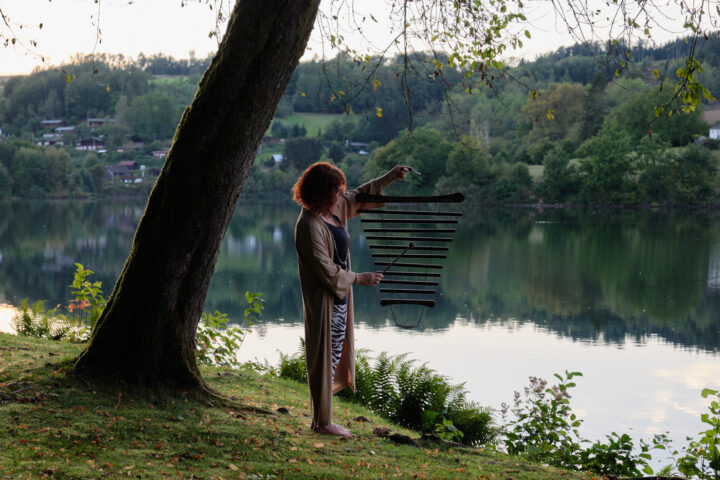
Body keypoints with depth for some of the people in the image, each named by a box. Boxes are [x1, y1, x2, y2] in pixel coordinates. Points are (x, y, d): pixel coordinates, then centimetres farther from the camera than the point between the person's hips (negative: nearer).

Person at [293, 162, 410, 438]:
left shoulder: (334, 209, 4)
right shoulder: (310, 226, -23)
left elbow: (358, 197, 22)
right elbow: (326, 270, -23)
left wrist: (388, 178, 13)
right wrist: (359, 279, -16)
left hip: (339, 296, 10)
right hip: (324, 301, -10)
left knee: (336, 353, 15)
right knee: (325, 356, -1)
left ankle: (322, 418, 25)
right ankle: (322, 422, 9)